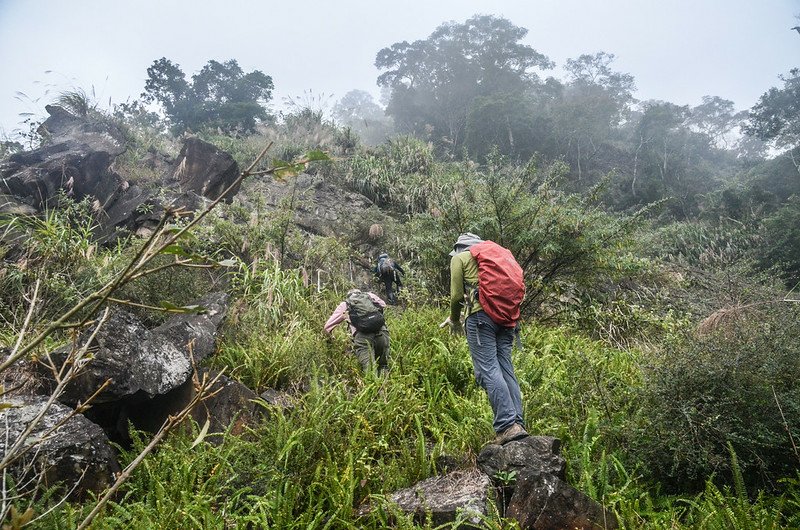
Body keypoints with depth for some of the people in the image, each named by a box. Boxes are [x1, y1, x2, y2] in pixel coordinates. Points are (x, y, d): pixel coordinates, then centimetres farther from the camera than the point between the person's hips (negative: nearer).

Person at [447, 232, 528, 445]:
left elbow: (457, 294, 4)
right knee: (506, 369, 5)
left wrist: (454, 319, 22)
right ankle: (518, 423, -2)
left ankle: (507, 425, -21)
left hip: (480, 314, -6)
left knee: (488, 370, -11)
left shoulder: (460, 257, 14)